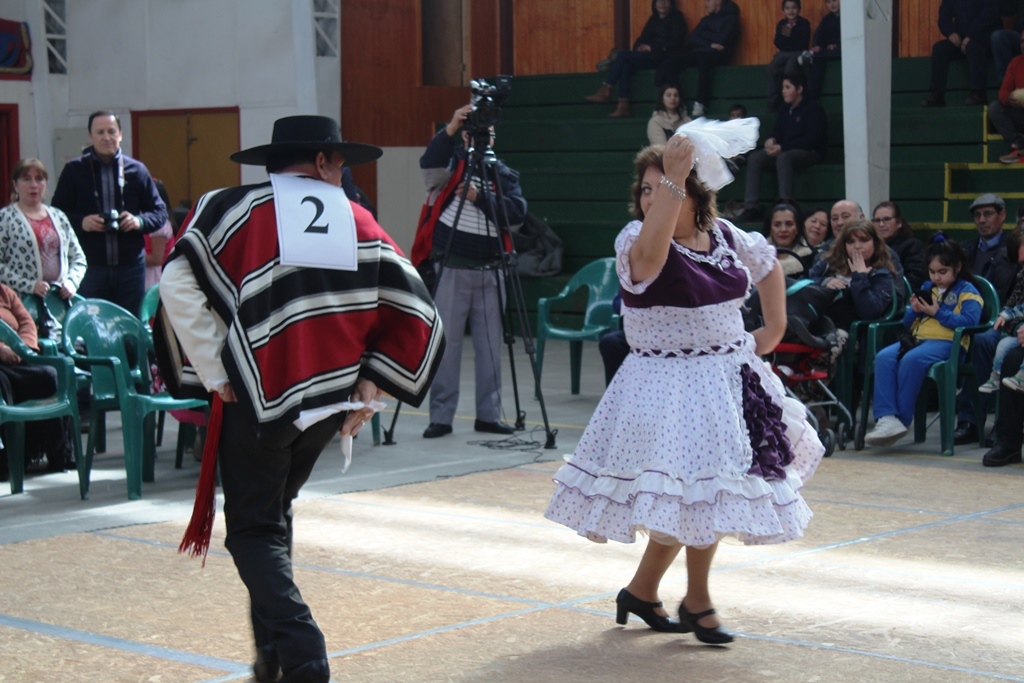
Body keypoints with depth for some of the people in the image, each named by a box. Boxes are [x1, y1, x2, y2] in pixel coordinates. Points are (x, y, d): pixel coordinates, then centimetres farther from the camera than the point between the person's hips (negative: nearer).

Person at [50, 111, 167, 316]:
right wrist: (80, 222, -14)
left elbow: (160, 212, 11)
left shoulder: (137, 170, 8)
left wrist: (140, 221, -10)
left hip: (131, 266, 2)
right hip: (89, 267, -1)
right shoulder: (73, 170, 4)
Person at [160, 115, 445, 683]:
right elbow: (417, 317, 7)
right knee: (274, 517, 23)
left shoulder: (232, 209, 0)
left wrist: (215, 373, -9)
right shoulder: (361, 225, 9)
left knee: (254, 533, 4)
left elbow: (177, 284, -13)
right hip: (328, 404, 4)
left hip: (255, 400, -4)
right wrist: (368, 385, 9)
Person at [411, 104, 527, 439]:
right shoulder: (452, 163, 2)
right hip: (451, 269, -3)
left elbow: (518, 212, -3)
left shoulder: (504, 174, 12)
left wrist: (480, 197, -15)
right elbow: (429, 161, -21)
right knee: (446, 343, -2)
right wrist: (450, 129, -35)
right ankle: (440, 417, 5)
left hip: (490, 271, 3)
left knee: (490, 345, 7)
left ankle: (489, 414, 16)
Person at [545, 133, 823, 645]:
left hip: (730, 382, 6)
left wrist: (774, 328, 16)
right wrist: (669, 181, -39)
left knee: (693, 497, 10)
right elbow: (649, 255, -37)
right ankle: (697, 600, 12)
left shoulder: (726, 237, 6)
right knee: (693, 491, -9)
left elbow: (769, 265, 24)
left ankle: (641, 590, 27)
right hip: (667, 387, -6)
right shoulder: (635, 239, -12)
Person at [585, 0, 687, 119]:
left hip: (662, 57, -6)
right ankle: (623, 106, -36)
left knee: (624, 55, -24)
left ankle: (606, 91, -23)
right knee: (626, 65, -27)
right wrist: (639, 47, -6)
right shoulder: (653, 20, 24)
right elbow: (643, 38, 19)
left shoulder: (676, 19, 5)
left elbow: (675, 42, -6)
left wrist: (651, 47, -12)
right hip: (647, 56, 6)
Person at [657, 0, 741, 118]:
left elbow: (722, 39, -10)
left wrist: (703, 34, 5)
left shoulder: (730, 18, 6)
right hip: (699, 53, 6)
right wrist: (710, 44, -7)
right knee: (671, 60, -20)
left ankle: (700, 104, -42)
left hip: (717, 55, -6)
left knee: (703, 59, -42)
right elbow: (692, 39, 10)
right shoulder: (706, 20, 25)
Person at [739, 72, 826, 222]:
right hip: (785, 151, 7)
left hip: (811, 153, -7)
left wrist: (782, 147, -20)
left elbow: (812, 139, -13)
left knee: (783, 158, -38)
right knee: (754, 157, -16)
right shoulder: (785, 111, 18)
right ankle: (751, 207, -24)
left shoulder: (813, 109, -4)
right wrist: (772, 140, -9)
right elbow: (777, 132, 19)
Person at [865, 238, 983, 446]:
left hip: (947, 343, -6)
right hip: (917, 339, 6)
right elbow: (907, 323, 25)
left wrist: (937, 312, -12)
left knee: (911, 360, -35)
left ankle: (902, 419, -26)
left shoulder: (966, 291, 6)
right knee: (883, 357, -23)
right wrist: (914, 310, 3)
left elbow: (969, 321, -12)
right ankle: (886, 417, -35)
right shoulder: (927, 288, 25)